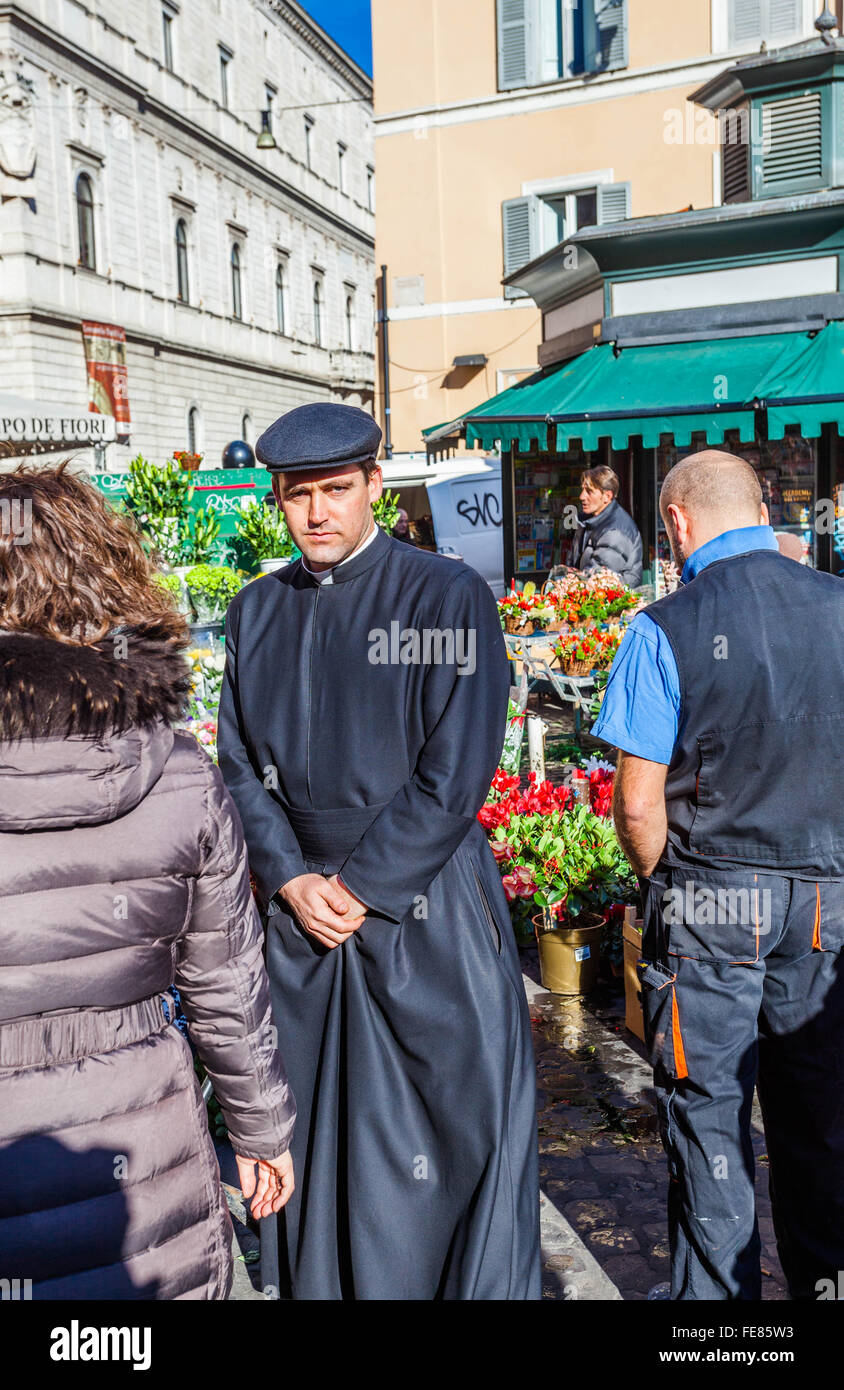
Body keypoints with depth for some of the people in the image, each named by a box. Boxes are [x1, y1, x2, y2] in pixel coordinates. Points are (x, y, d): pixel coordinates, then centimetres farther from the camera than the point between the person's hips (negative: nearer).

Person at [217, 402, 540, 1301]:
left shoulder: (448, 596, -7)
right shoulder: (256, 611, 8)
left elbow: (456, 777, -11)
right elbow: (240, 763, 7)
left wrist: (359, 887, -11)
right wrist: (294, 879, -6)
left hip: (425, 903, -4)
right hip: (298, 903, 4)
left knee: (456, 1124, 6)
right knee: (316, 1130, 14)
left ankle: (480, 1283, 27)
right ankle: (326, 1283, 33)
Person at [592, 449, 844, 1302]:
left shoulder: (665, 630, -13)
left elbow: (638, 806, -13)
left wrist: (663, 885, 5)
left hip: (708, 906, -4)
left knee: (708, 1113, 12)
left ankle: (716, 1288, 27)